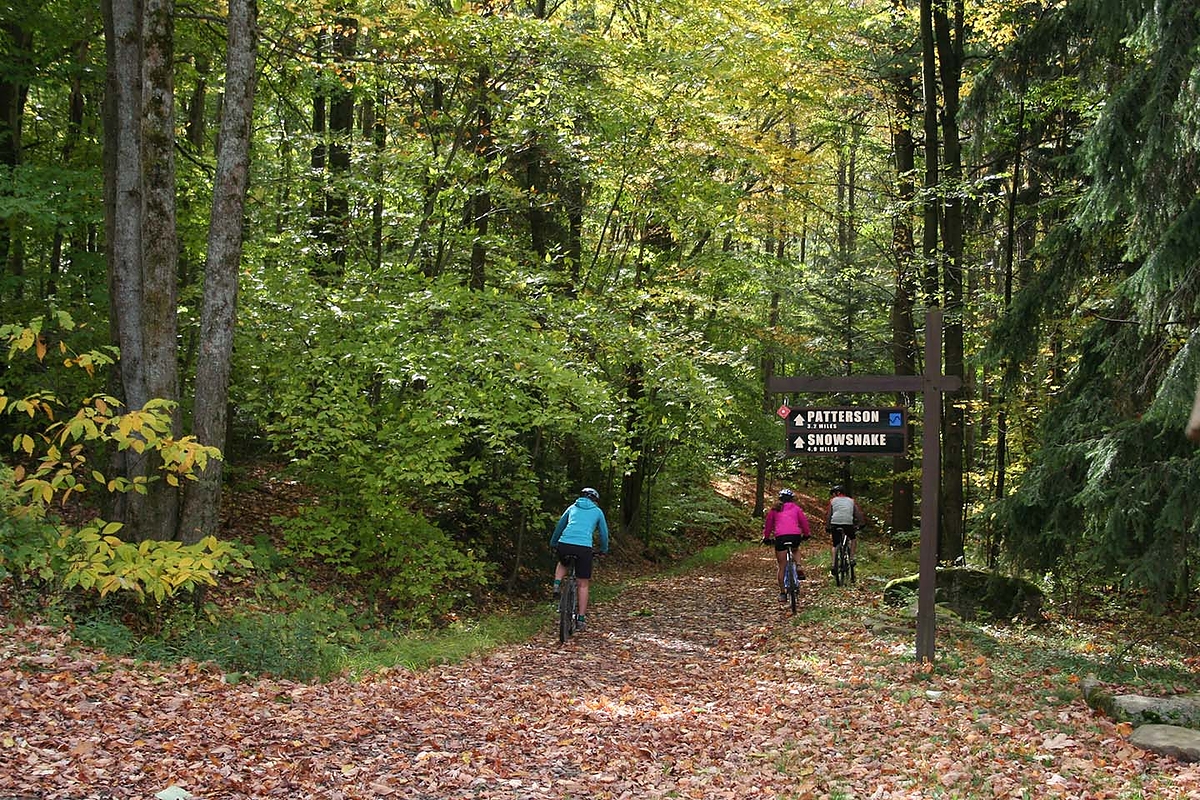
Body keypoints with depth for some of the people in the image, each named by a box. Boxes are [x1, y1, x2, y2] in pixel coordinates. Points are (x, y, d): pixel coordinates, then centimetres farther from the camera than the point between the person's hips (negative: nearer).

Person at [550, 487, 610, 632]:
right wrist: (604, 550, 39)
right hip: (584, 548, -2)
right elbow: (604, 533, 23)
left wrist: (553, 544, 42)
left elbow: (559, 526, 30)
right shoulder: (597, 511, 18)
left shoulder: (572, 507, 23)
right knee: (583, 584, 9)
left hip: (564, 544, 2)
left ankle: (557, 585, 10)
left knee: (562, 564, 37)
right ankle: (581, 619, 7)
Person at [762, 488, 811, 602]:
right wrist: (806, 534, 30)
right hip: (795, 536, 1)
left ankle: (782, 593, 5)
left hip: (780, 537, -1)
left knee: (781, 567, 6)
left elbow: (768, 524, 21)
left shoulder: (774, 509, 19)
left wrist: (766, 537, 31)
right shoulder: (796, 508, 17)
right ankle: (798, 569, 15)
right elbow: (804, 521, 16)